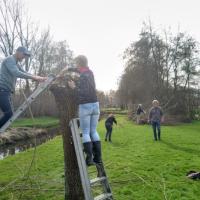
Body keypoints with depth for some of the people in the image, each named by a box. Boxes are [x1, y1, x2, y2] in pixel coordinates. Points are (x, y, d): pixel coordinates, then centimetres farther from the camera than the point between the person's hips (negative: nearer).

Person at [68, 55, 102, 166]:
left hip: (85, 106, -7)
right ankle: (98, 158, 12)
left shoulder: (83, 76, -13)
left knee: (85, 132, 0)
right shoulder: (90, 72, 11)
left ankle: (89, 158, -2)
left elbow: (84, 93, -20)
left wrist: (74, 87, -11)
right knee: (94, 131, 11)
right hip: (95, 104, 8)